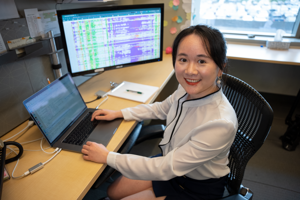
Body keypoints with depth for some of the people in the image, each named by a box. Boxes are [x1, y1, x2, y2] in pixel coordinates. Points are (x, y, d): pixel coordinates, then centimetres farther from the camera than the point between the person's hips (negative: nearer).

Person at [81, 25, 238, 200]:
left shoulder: (221, 123, -37)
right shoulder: (188, 89, -16)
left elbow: (164, 169, -30)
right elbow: (161, 109, 7)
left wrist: (108, 157, -21)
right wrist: (118, 113, 4)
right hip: (171, 164, 6)